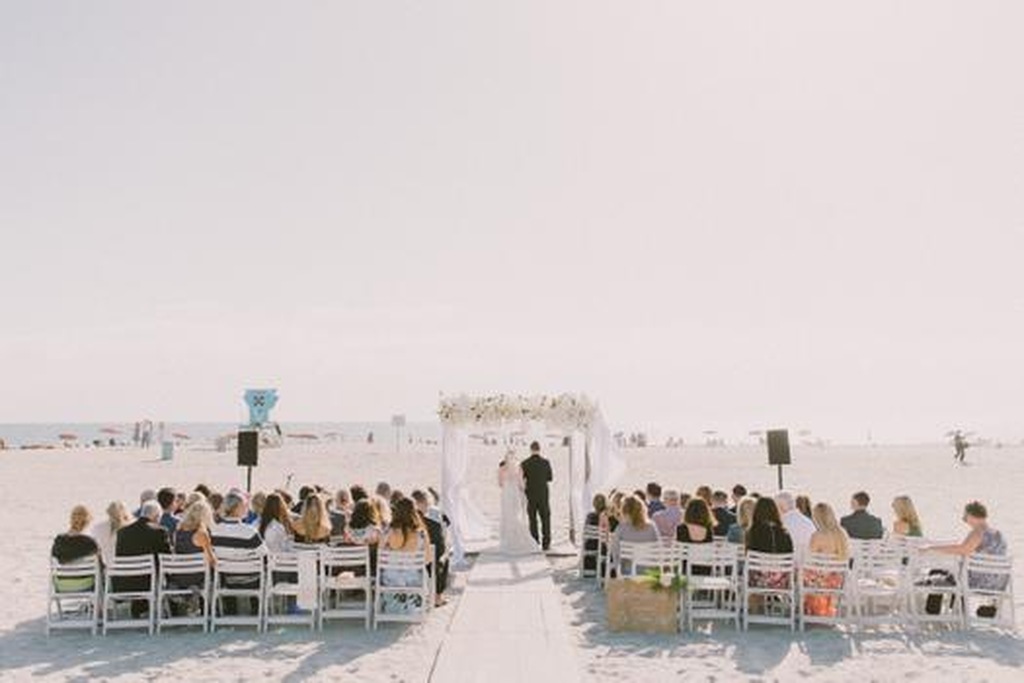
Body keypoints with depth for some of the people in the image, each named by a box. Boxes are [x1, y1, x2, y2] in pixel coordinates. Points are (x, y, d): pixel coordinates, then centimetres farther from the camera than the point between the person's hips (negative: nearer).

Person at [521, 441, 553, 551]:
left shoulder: (525, 463, -7)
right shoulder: (545, 462, -6)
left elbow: (521, 479, -3)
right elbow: (550, 478, 3)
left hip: (531, 495, 0)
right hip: (543, 495, 0)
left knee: (532, 520, 7)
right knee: (545, 519, 8)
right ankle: (546, 544, 5)